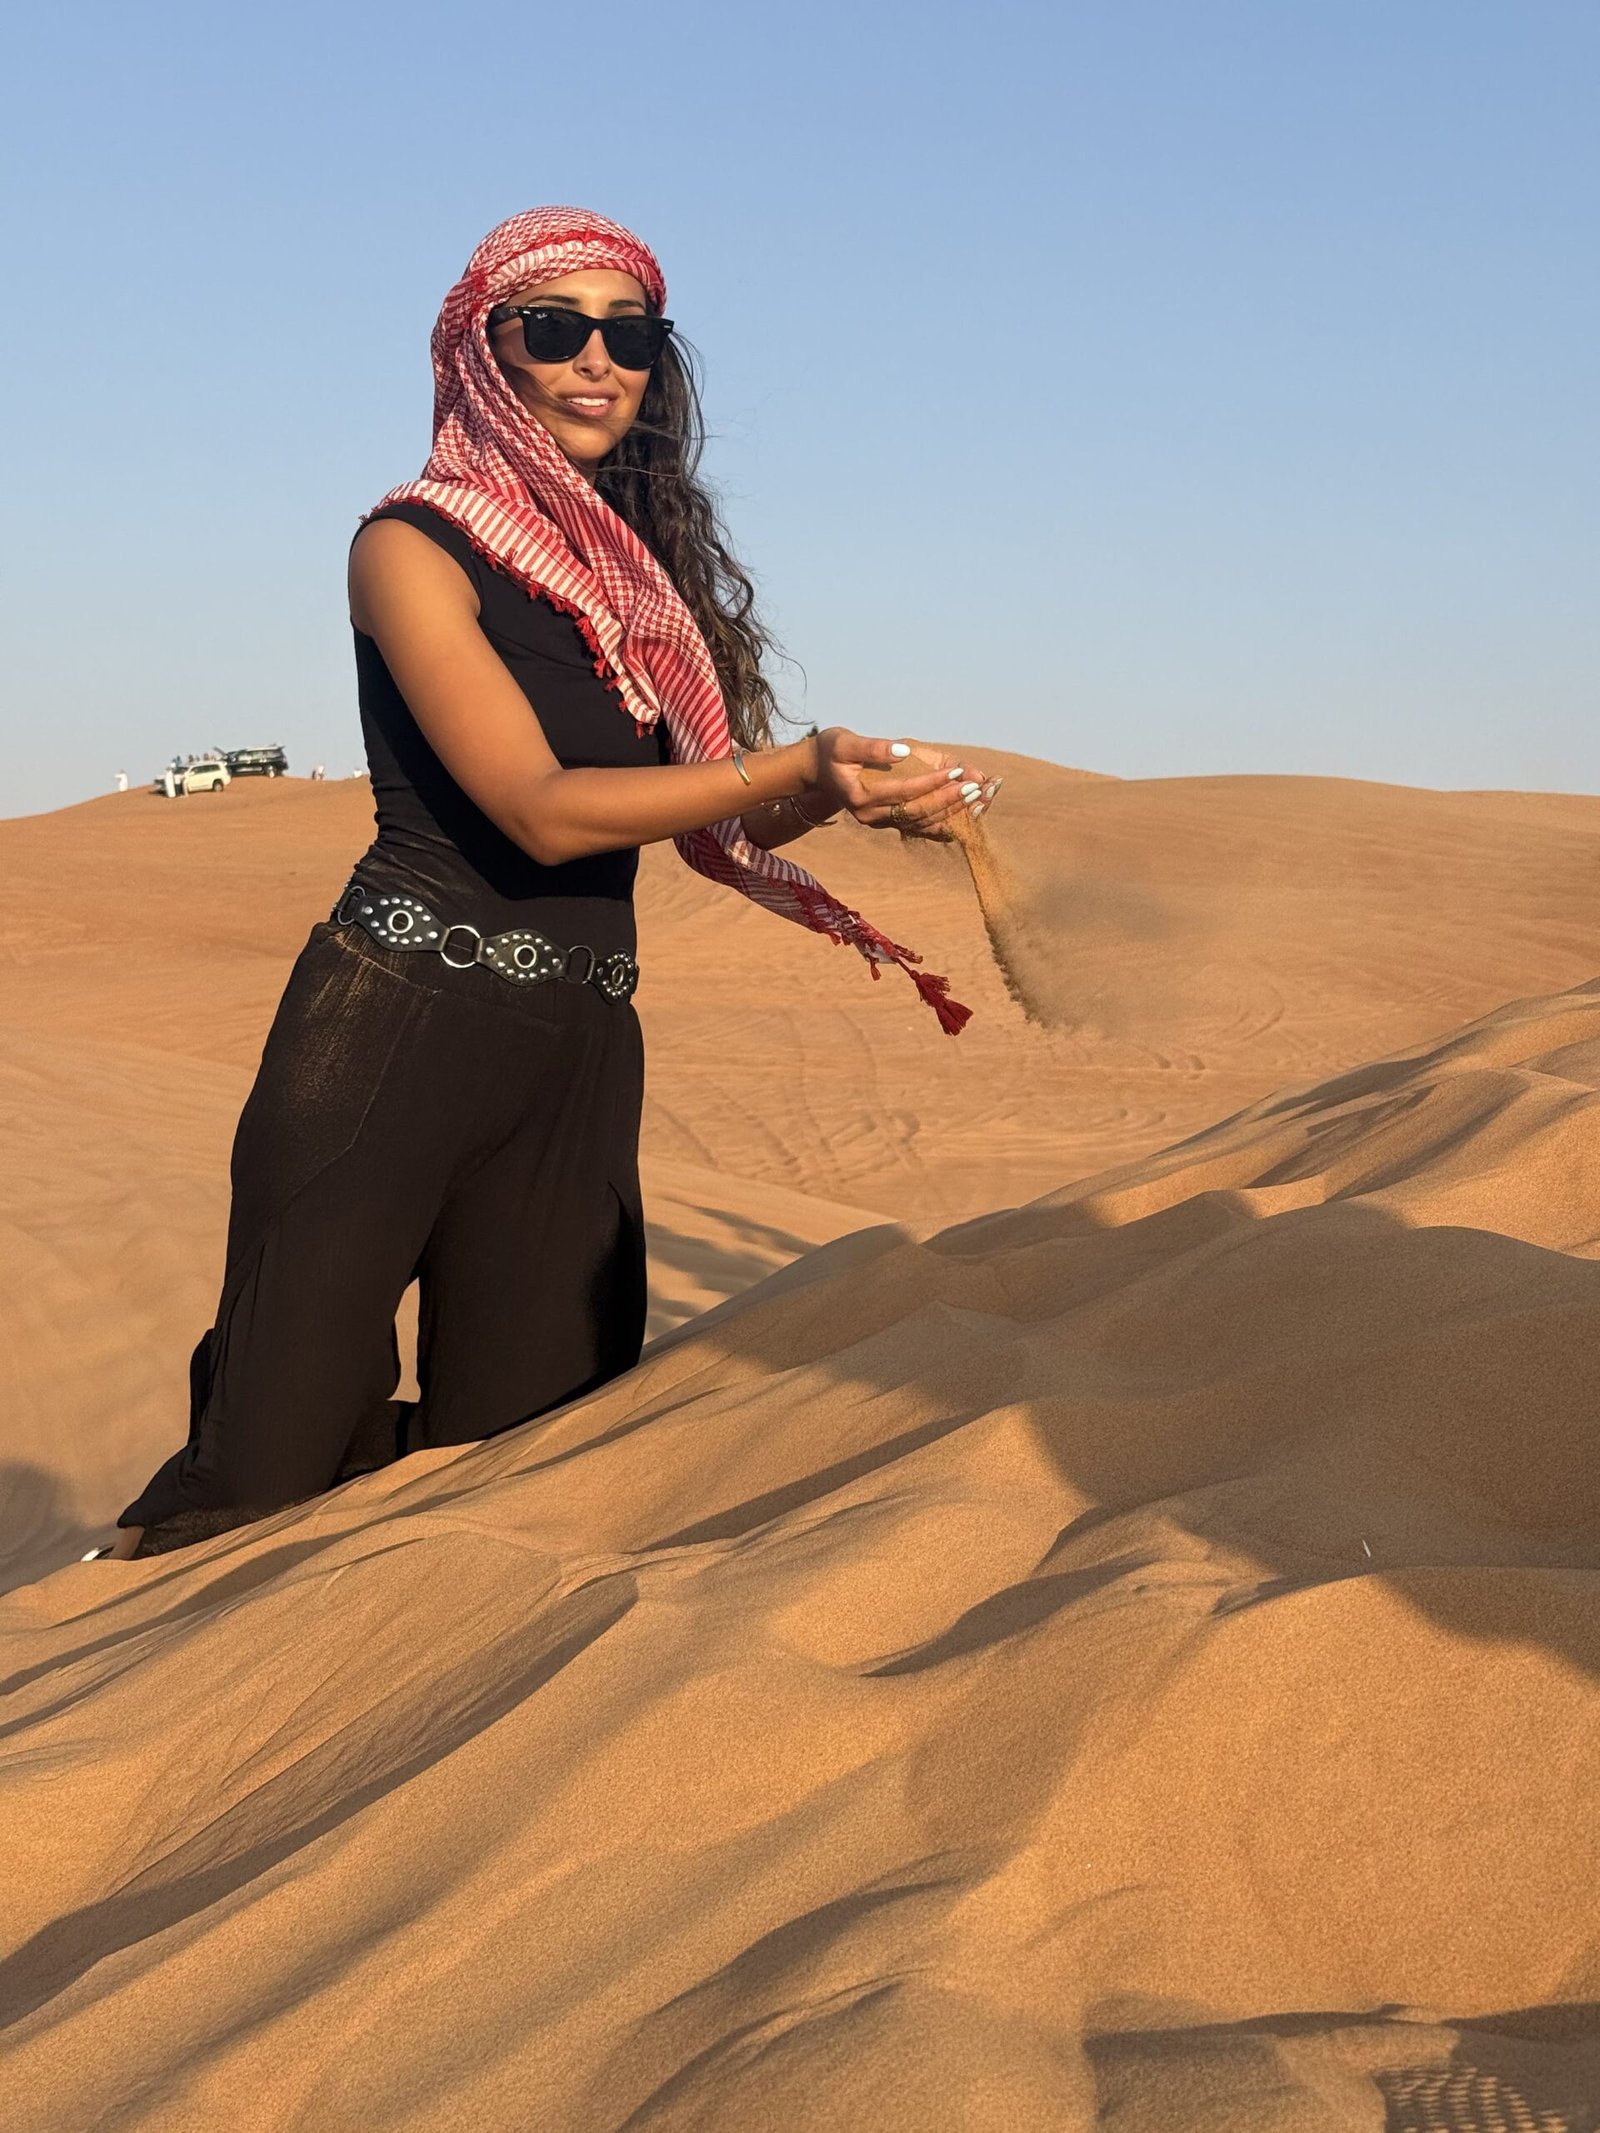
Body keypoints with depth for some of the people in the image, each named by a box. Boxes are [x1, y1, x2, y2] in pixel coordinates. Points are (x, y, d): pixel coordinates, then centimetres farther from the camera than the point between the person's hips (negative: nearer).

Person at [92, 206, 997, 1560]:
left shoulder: (645, 570, 16)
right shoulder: (415, 546, -3)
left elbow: (716, 829, 13)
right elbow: (540, 810, -15)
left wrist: (852, 796, -6)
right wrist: (796, 768, -21)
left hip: (584, 1052, 6)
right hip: (397, 1033, -6)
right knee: (279, 1463, -4)